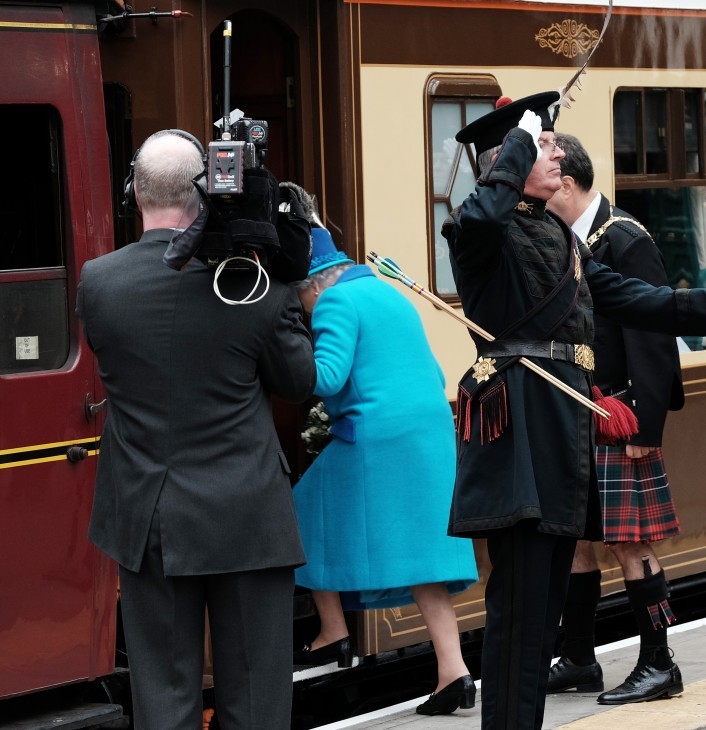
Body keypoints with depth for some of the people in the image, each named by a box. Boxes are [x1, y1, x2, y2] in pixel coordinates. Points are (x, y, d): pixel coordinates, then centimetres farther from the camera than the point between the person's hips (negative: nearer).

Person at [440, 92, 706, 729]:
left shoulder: (560, 237, 20)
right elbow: (480, 218, -31)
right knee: (521, 601, -11)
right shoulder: (483, 231, -6)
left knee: (547, 602, 11)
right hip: (517, 420, -9)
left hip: (565, 423, 9)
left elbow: (630, 299, 20)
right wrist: (520, 141, -18)